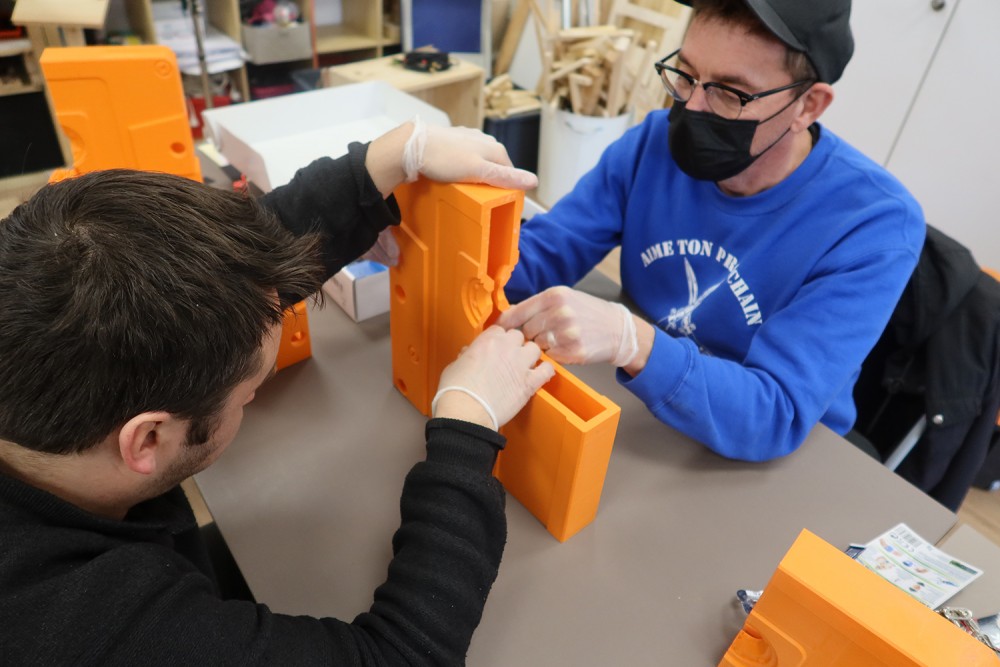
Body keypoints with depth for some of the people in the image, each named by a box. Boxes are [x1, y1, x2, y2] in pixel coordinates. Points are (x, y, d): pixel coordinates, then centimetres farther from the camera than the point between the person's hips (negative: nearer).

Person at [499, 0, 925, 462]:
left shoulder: (874, 223, -22)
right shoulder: (654, 142, -9)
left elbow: (775, 418, -28)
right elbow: (537, 256, -9)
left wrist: (630, 342, -43)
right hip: (637, 411, 4)